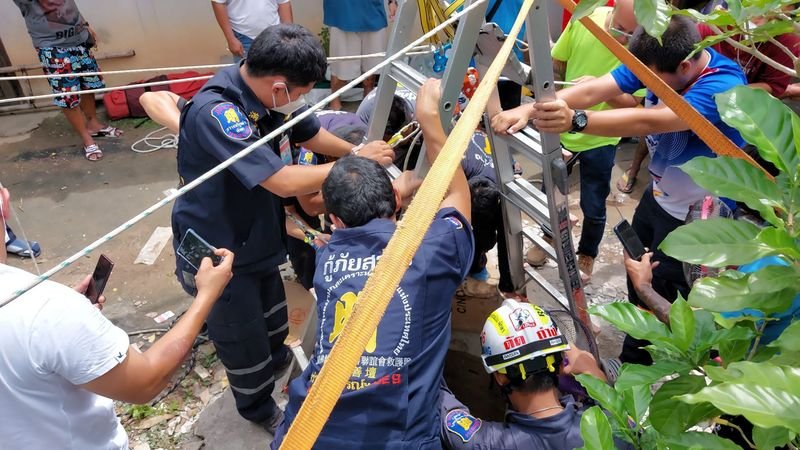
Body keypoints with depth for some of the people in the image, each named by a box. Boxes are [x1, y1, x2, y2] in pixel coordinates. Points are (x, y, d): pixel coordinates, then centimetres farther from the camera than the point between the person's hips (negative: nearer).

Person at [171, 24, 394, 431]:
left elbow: (310, 134, 9)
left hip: (258, 242, 7)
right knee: (246, 344, 15)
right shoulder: (215, 112, -35)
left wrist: (357, 151, -4)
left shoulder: (268, 94, -9)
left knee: (273, 324, 29)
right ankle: (259, 408, 44)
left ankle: (276, 363, 60)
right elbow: (283, 182, -38)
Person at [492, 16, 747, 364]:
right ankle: (635, 355, 45)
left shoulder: (724, 86, -33)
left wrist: (576, 120, -63)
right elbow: (594, 89, -26)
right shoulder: (656, 63, -13)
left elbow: (649, 121, -49)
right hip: (658, 194, 8)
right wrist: (529, 109, -41)